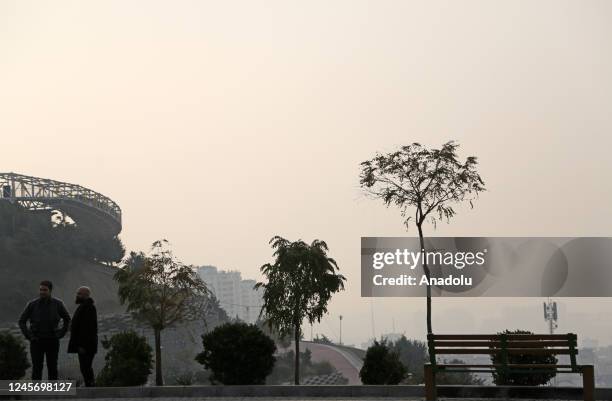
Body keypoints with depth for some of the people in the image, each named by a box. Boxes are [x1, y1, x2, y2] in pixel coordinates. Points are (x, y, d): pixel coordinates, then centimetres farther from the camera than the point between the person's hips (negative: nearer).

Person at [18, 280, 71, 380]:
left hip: (52, 341, 1)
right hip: (37, 341, -1)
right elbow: (22, 321, 6)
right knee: (37, 368, -1)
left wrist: (61, 333, 4)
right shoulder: (32, 304, -4)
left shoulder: (57, 304, -2)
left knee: (52, 368, 5)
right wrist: (29, 336, -3)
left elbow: (67, 319, 14)